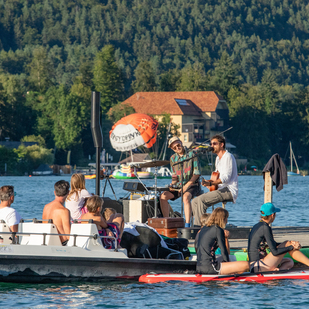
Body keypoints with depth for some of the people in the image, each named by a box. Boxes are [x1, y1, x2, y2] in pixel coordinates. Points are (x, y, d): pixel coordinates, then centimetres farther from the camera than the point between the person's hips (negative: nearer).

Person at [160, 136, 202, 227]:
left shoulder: (192, 155, -5)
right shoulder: (173, 158, 11)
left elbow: (197, 173, -9)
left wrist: (186, 186, -16)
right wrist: (173, 185, -4)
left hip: (192, 185, -6)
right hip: (178, 185, 6)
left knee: (186, 197, -37)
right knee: (163, 196, -17)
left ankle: (187, 225, -40)